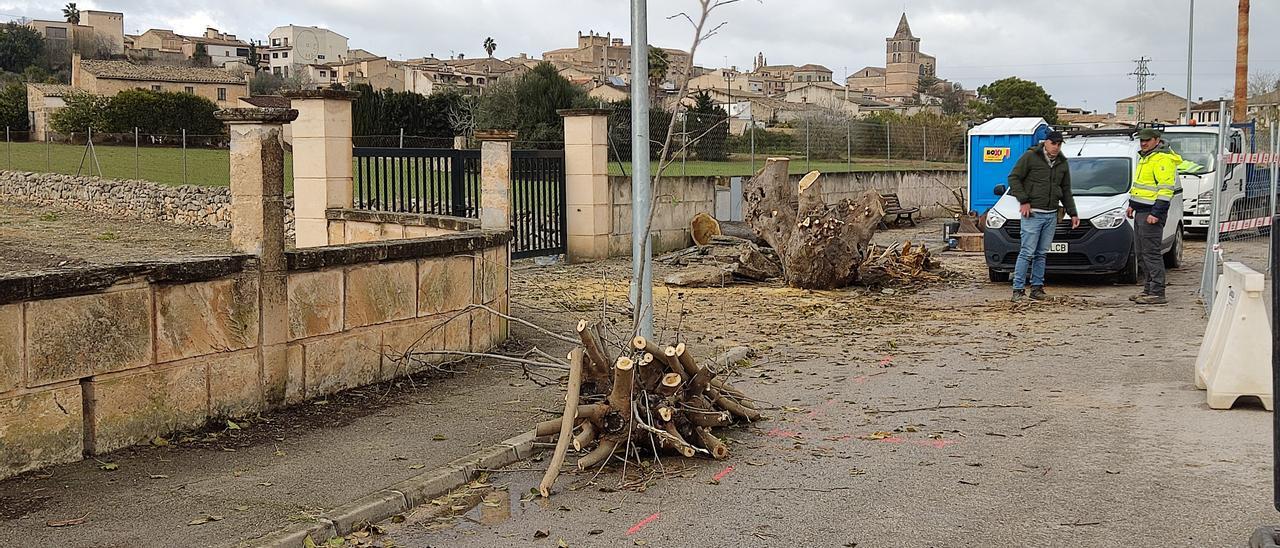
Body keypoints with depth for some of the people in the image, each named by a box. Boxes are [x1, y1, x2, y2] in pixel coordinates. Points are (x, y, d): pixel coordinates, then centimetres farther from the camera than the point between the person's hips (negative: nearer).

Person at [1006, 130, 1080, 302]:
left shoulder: (1062, 163, 14)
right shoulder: (1030, 156, -5)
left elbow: (1066, 191, 22)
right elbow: (1014, 178, -5)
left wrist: (1073, 213, 17)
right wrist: (1024, 201, -12)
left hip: (1051, 215, 6)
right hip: (1032, 213, -6)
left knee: (1041, 254, 9)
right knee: (1027, 253, -9)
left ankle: (1037, 287, 15)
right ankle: (1018, 289, -7)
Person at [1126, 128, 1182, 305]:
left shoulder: (1163, 159, -14)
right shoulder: (1145, 158, 18)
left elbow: (1166, 189, -20)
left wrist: (1156, 213, -23)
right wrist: (1132, 204, 24)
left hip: (1152, 213, -10)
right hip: (1140, 212, 10)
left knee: (1151, 253, -10)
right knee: (1142, 254, 13)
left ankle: (1157, 293, -9)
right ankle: (1149, 289, 20)